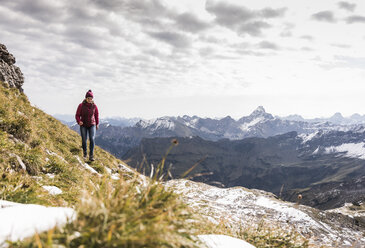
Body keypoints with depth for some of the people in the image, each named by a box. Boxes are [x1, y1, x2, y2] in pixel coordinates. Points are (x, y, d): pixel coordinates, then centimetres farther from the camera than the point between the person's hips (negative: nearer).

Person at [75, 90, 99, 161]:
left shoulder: (94, 106, -5)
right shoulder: (81, 105, -10)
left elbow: (96, 115, 10)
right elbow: (77, 115, -4)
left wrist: (97, 124, 18)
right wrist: (79, 121, -24)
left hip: (92, 125, 0)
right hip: (83, 126, 0)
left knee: (92, 139, -16)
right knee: (84, 140, 4)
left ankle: (91, 156, -14)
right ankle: (85, 154, 28)